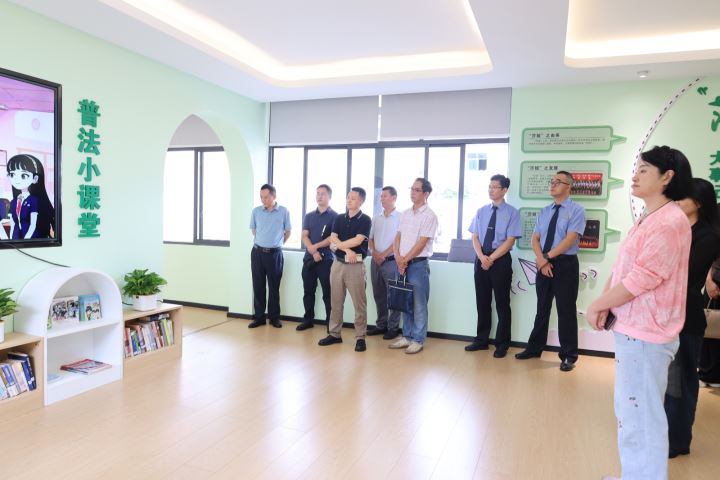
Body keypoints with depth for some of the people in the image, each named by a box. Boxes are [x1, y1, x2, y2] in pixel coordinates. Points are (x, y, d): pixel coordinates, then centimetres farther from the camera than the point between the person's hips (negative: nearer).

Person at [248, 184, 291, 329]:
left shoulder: (284, 212, -5)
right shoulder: (256, 211, 0)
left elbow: (288, 232, 8)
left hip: (275, 253, -2)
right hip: (257, 252, 2)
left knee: (274, 287, 6)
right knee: (258, 286, 5)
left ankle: (274, 317, 17)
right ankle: (259, 317, 15)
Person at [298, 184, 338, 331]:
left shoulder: (335, 216, 0)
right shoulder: (309, 216, 14)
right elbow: (304, 236, 4)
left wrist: (316, 246, -12)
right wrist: (313, 252, -12)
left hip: (326, 260, -5)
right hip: (309, 259, 5)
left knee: (328, 293, -2)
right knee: (308, 291, 10)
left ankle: (330, 323, 4)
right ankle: (308, 320, 21)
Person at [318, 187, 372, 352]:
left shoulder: (365, 220, -3)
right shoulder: (339, 218, 11)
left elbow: (357, 240, -14)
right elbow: (332, 239, 0)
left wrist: (338, 245, -5)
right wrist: (347, 250, -14)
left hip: (355, 265, -5)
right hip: (338, 263, 5)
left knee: (359, 303, 0)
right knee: (336, 301, 11)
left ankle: (360, 337, 8)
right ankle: (334, 334, 21)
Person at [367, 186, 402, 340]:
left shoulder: (400, 217, -5)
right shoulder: (376, 218, 13)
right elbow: (370, 239, 14)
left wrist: (383, 255, -13)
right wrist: (374, 253, -4)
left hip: (391, 261, -6)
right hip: (375, 261, 6)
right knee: (379, 295, 11)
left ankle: (393, 327, 7)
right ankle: (381, 325, 22)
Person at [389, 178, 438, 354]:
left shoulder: (429, 215, -8)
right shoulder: (405, 214, 12)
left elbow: (421, 243, -13)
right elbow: (398, 237, 10)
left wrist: (405, 260, -10)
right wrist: (398, 258, -5)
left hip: (418, 264, -6)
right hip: (402, 264, 6)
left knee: (418, 305, 1)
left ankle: (418, 340, 10)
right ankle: (407, 336, 23)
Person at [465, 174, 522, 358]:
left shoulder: (512, 212, -4)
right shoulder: (481, 211, 10)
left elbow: (510, 241, -10)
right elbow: (475, 237, 6)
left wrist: (491, 258, -16)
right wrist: (482, 257, -12)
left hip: (501, 260, -4)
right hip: (481, 259, 4)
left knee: (502, 303, 5)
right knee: (482, 301, 11)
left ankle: (502, 344, 16)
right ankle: (481, 340, 23)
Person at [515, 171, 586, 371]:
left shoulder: (576, 210, -5)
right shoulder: (544, 212, 12)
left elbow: (570, 239, -16)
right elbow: (535, 238, 7)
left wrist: (547, 257, -17)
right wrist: (541, 260, -10)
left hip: (565, 265, -5)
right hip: (544, 264, 5)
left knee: (566, 310, 2)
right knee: (542, 308, 14)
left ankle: (568, 356, 14)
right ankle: (534, 348, 25)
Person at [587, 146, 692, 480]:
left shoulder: (670, 221, -18)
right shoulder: (648, 220, 14)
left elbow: (640, 280, -22)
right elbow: (620, 268, 12)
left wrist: (596, 306, -9)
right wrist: (606, 305, -2)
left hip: (645, 334, -10)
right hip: (631, 329, 10)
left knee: (640, 418, 0)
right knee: (631, 412, 21)